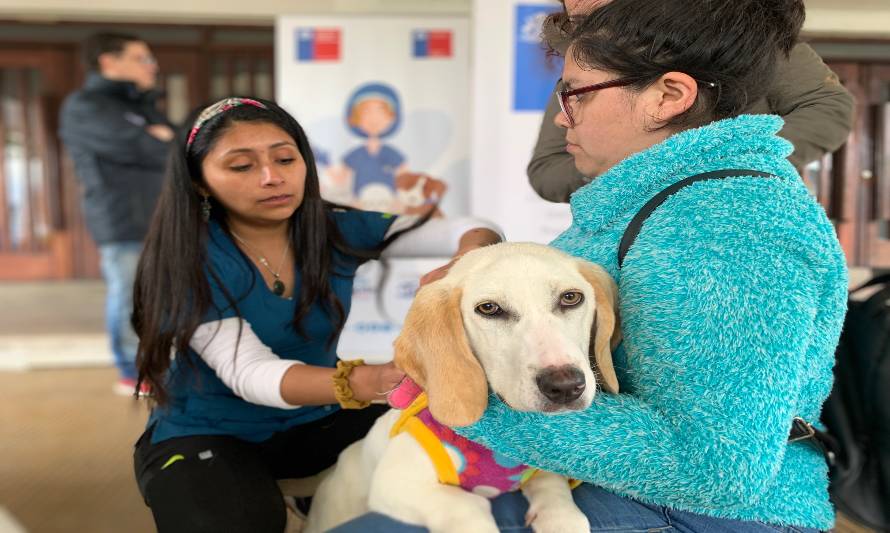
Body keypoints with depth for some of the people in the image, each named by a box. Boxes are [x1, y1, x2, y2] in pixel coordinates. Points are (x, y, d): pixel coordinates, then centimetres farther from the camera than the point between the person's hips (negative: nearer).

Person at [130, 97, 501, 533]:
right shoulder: (186, 262, -19)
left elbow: (471, 231, -14)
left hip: (314, 421, 4)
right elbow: (248, 372, -31)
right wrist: (364, 383, -50)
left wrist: (470, 262, -40)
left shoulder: (337, 231, -9)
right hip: (208, 433, -3)